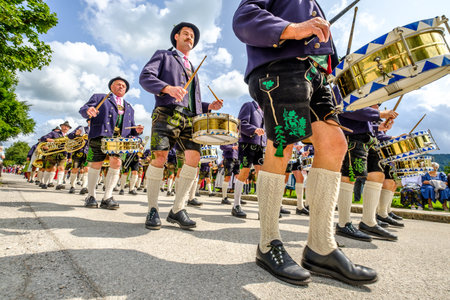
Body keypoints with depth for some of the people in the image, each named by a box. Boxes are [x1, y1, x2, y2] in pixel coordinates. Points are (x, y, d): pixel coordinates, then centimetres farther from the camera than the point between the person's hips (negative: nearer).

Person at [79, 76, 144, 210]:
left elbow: (131, 128, 24)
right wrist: (88, 111, -20)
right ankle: (91, 196, 18)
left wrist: (137, 130, 0)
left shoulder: (129, 107, 28)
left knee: (116, 163, -12)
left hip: (120, 139, 2)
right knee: (96, 164, 0)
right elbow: (83, 109, 5)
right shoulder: (99, 97, 18)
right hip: (99, 136, -2)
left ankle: (107, 198, -2)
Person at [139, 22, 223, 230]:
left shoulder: (192, 69, 35)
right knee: (160, 157, -17)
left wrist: (209, 106, 12)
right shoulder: (163, 56, 19)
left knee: (194, 157, -14)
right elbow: (145, 77, 1)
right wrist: (168, 88, -18)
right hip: (166, 113, -4)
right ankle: (152, 209, -1)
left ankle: (177, 210, -6)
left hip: (190, 118, 5)